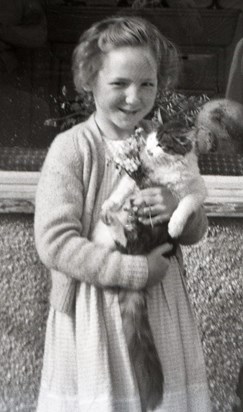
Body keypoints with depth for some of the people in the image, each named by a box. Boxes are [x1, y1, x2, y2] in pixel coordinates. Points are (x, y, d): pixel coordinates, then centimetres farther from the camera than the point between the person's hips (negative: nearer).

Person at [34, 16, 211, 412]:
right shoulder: (72, 148, -14)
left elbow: (196, 231, 8)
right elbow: (55, 243, -19)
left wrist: (180, 209, -15)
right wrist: (136, 270, -20)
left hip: (162, 303, 4)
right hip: (93, 308, -4)